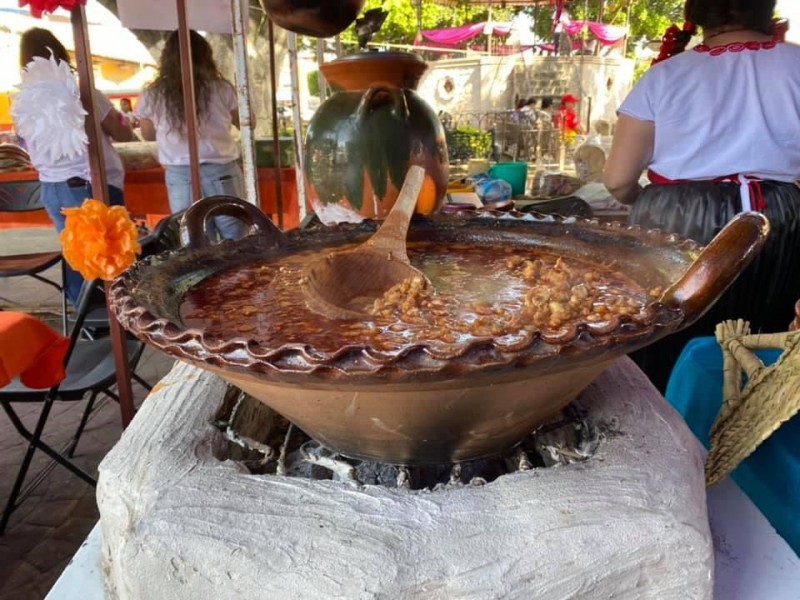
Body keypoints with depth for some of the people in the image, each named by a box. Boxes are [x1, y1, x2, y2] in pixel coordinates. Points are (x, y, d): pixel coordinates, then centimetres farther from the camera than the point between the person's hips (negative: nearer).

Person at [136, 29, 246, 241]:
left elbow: (148, 134, 18)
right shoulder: (221, 88, -3)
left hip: (179, 176, 2)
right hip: (221, 172, -2)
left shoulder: (152, 95, 2)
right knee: (237, 242, 5)